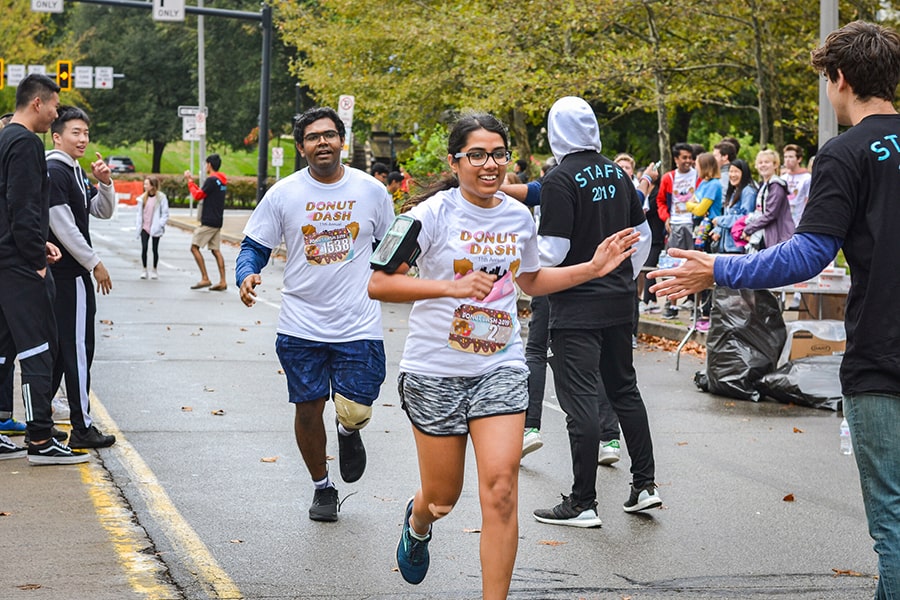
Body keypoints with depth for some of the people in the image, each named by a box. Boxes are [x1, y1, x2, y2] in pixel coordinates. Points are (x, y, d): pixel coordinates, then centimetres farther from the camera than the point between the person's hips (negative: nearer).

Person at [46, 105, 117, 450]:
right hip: (68, 275, -10)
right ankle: (82, 428, -3)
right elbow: (63, 227, -19)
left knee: (58, 350, 13)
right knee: (78, 350, -7)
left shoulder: (75, 172, 16)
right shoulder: (54, 172, -14)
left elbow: (103, 212, 19)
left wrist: (104, 183, 0)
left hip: (71, 275, 10)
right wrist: (95, 263, -14)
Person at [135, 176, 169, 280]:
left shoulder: (161, 197, -8)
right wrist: (138, 225, 2)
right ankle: (144, 270, 8)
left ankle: (154, 270, 18)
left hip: (155, 228, -3)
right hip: (145, 227, 3)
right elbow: (139, 213, 10)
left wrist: (159, 225, -14)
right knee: (144, 248, -2)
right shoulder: (143, 198, 4)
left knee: (155, 249, 6)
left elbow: (165, 214, -6)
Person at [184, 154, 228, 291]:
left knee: (194, 248, -4)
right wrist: (191, 181, 23)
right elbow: (202, 193, 21)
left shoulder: (211, 180, -14)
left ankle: (205, 279, -9)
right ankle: (222, 282, 3)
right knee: (216, 250, 9)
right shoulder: (222, 181, 15)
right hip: (217, 222, 9)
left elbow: (198, 195, -12)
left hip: (208, 222, -9)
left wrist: (190, 182, 1)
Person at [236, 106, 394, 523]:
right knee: (308, 410, 6)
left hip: (359, 325, 0)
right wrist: (247, 275, -16)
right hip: (301, 327, 0)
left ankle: (349, 433, 31)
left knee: (355, 411, -9)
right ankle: (321, 487, 29)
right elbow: (255, 246, 3)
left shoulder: (371, 190, 2)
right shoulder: (283, 194, -1)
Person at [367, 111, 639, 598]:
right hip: (435, 370, -3)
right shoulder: (434, 213, -12)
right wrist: (452, 287, -26)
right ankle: (417, 522, 49)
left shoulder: (518, 217, 5)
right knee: (443, 497, 10)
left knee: (500, 488, -11)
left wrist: (593, 268, 11)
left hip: (501, 366, 3)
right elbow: (378, 284, -16)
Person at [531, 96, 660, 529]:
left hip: (577, 306, -7)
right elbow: (642, 235, 14)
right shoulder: (617, 173, 7)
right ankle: (644, 483, 20)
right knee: (624, 388, 17)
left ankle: (582, 502, 0)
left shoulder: (561, 179, -14)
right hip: (619, 302, 7)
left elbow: (553, 251, -18)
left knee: (581, 400, -3)